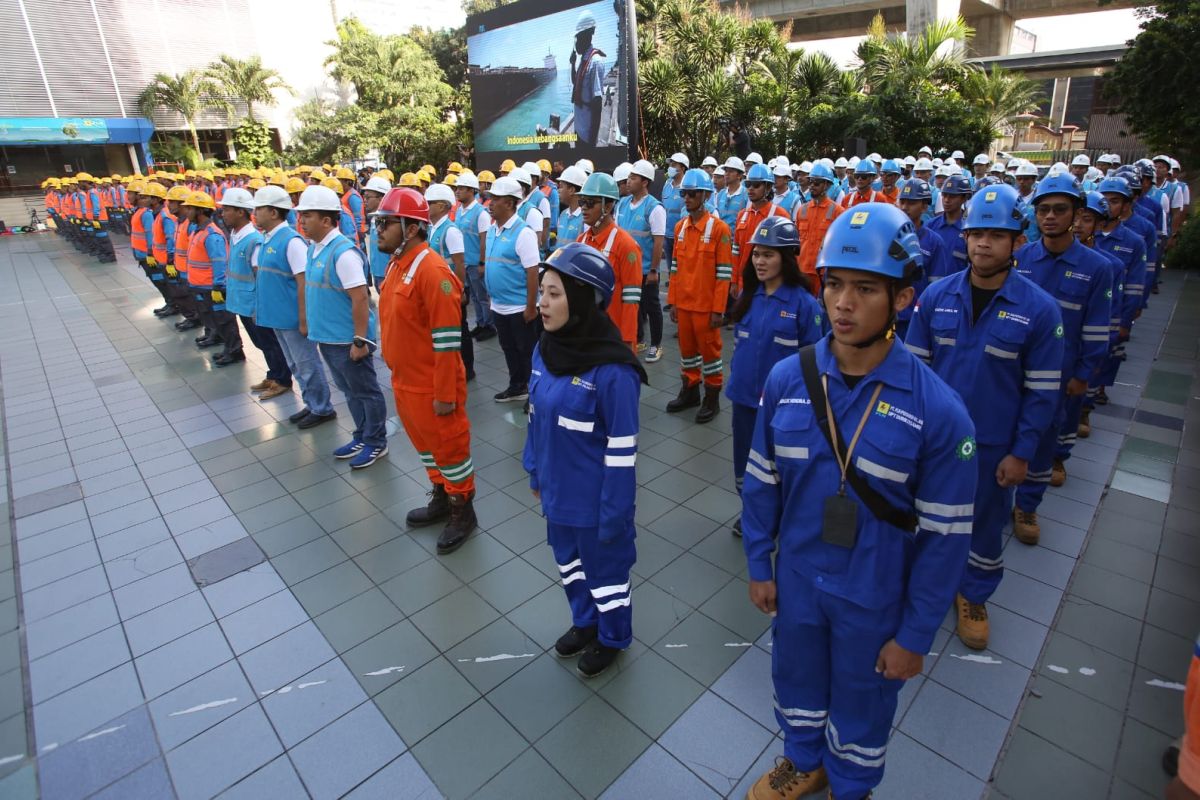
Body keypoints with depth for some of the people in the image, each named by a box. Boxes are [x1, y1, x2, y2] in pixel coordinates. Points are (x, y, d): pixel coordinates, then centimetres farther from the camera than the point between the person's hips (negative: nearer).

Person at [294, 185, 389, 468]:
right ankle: (362, 436, 35)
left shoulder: (343, 251, -20)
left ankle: (376, 442, 21)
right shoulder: (314, 248, 8)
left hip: (347, 341, -9)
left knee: (365, 392, 7)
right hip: (327, 337, 9)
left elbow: (360, 299, -22)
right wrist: (315, 326, 18)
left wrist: (360, 341, -22)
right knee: (350, 392, 20)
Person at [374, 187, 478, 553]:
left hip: (431, 386, -9)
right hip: (404, 381, 9)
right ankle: (441, 498, 42)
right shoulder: (396, 265, 7)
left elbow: (448, 339, -23)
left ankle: (463, 511, 27)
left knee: (449, 447, 8)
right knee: (424, 443, 22)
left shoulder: (432, 270, -22)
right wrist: (397, 373, 20)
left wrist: (445, 394, -21)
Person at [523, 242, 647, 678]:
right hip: (557, 492, 7)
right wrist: (535, 472, 13)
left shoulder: (612, 371, -28)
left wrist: (614, 515, -16)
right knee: (569, 562, 27)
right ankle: (584, 622, 54)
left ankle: (612, 637, 46)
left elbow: (622, 451, -22)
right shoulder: (544, 351, -6)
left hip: (595, 500, -7)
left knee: (604, 570, 18)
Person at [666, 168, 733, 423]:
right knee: (687, 349, 15)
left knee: (709, 350, 6)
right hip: (683, 303, 5)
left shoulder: (719, 228, -11)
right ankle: (689, 391, 31)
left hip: (706, 305, -5)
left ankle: (712, 398, 19)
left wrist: (718, 309, -14)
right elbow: (676, 267, 11)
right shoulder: (680, 227, 6)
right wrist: (672, 301, 8)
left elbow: (724, 273, -12)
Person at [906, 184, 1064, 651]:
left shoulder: (1039, 309, -11)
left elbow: (1042, 390, -6)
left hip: (993, 445, -1)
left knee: (986, 524, 16)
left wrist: (1021, 453, -7)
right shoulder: (936, 295, -6)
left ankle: (974, 595, 40)